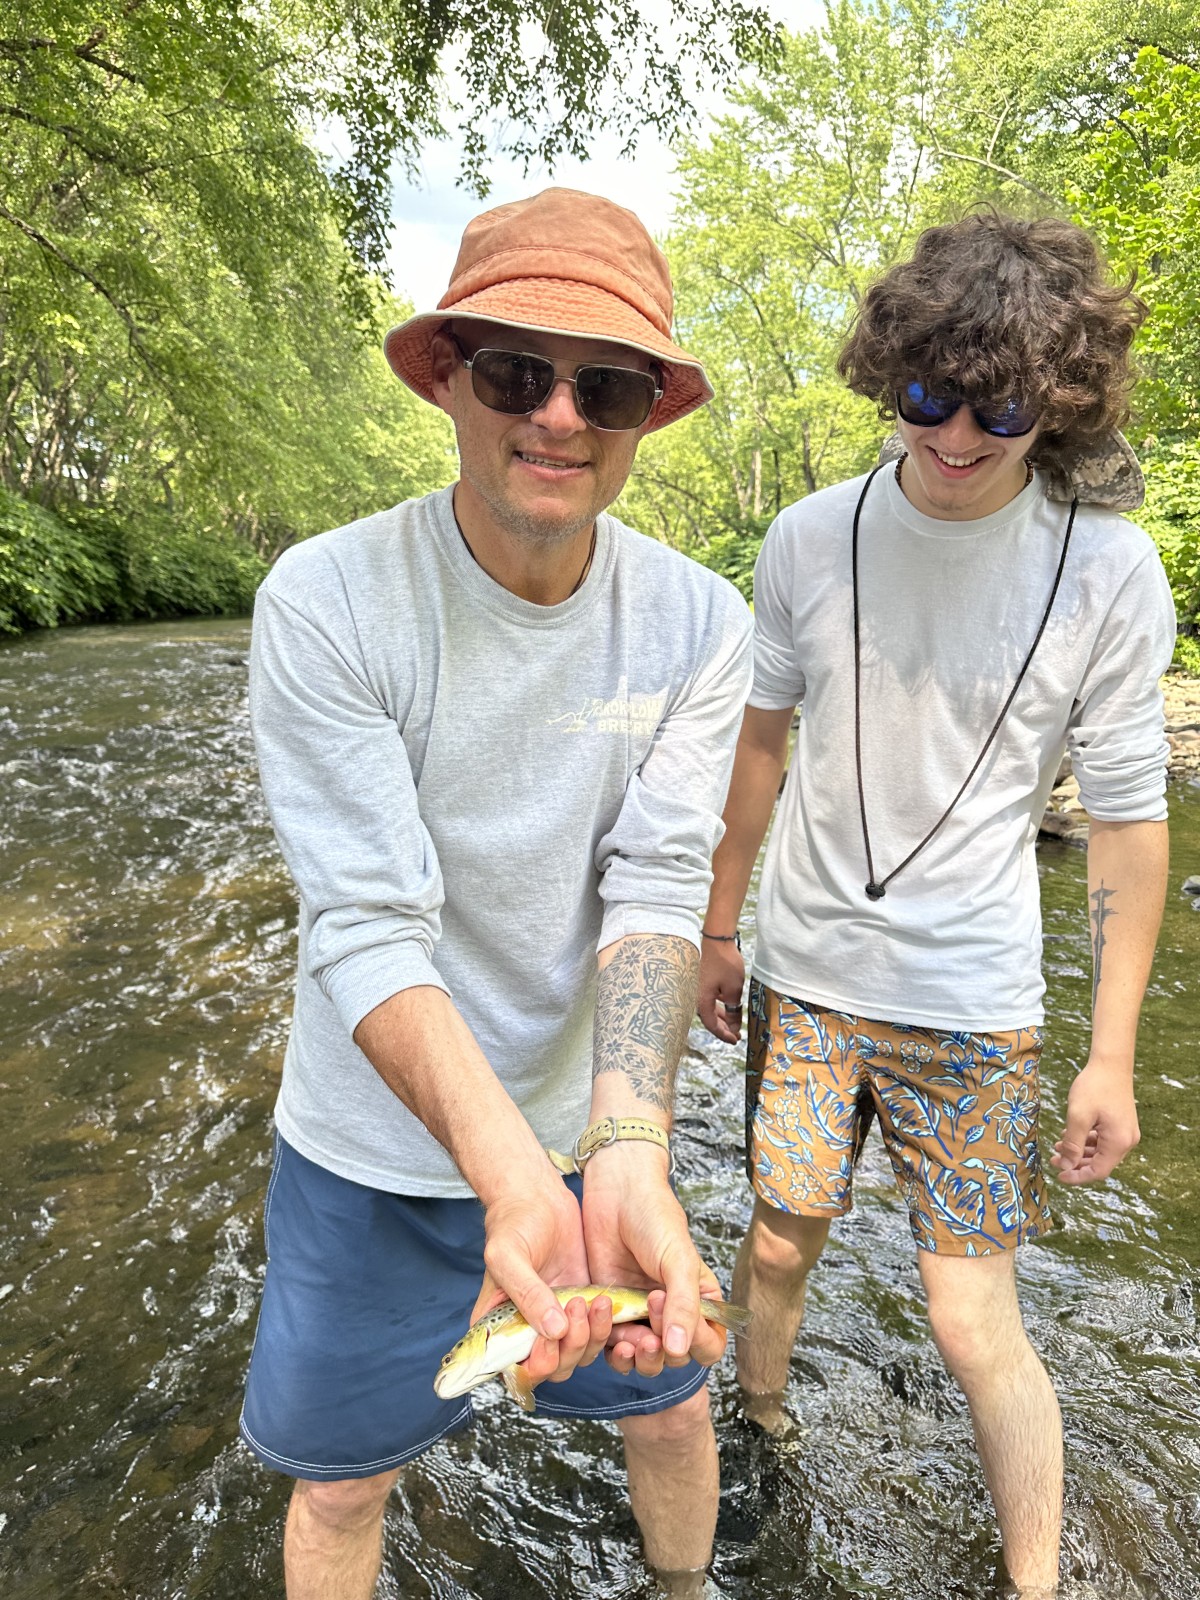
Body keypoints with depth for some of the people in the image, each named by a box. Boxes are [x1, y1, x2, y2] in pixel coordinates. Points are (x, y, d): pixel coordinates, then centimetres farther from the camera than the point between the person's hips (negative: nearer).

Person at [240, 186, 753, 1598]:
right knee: (341, 1478, 17)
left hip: (599, 1124, 3)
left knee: (671, 1405, 23)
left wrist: (627, 1149, -34)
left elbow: (657, 888, -18)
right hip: (378, 1153, -2)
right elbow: (368, 927, -25)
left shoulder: (698, 624, -12)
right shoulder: (326, 603, -21)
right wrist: (512, 1173, -39)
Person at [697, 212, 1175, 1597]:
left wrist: (1112, 1057, -4)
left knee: (975, 1321, 3)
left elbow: (1126, 819, -5)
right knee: (779, 1242, 16)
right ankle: (759, 1433, 46)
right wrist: (718, 929, 11)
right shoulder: (810, 541, -5)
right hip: (802, 975, 3)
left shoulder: (1108, 571, -11)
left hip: (972, 1007, -2)